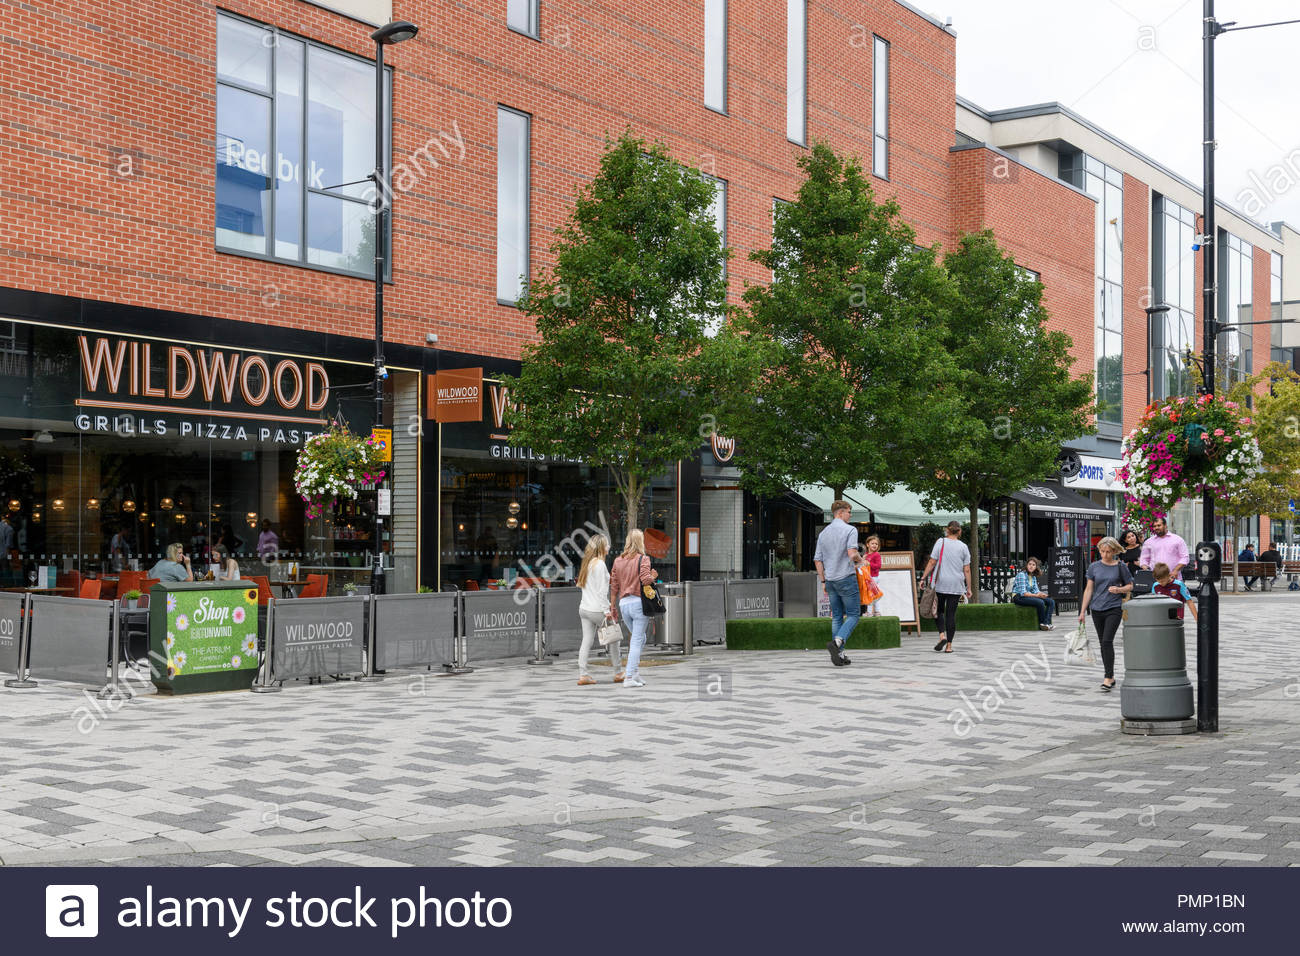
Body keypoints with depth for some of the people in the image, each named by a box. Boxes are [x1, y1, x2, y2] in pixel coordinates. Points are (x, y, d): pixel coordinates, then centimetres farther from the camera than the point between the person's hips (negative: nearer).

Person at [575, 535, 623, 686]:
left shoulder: (587, 563, 14)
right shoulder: (599, 564, -13)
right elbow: (601, 591, -18)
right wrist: (606, 611, -16)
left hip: (584, 608, 8)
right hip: (597, 609, -8)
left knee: (586, 641, 5)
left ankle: (582, 675, 0)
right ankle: (618, 673, 12)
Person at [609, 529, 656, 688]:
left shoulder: (618, 560, 10)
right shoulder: (643, 559, -5)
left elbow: (614, 586, 11)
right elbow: (646, 580, -19)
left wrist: (613, 608, 16)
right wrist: (653, 576, 3)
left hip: (623, 603, 5)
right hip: (639, 602, -5)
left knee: (639, 638, 19)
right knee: (637, 640, -2)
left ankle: (634, 671, 11)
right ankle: (629, 677, -6)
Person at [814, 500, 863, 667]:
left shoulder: (823, 533, 11)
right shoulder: (850, 530, -8)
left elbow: (818, 559, 11)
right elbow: (852, 554, -21)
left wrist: (823, 581, 16)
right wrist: (860, 560, 1)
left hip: (830, 580, 6)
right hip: (846, 578, -6)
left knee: (837, 617, 11)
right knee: (853, 614, 0)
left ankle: (839, 654, 8)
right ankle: (837, 642, -22)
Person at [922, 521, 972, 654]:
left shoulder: (941, 542, -1)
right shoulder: (963, 547, 3)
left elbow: (932, 562, -5)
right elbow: (967, 570, 3)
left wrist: (924, 578, 2)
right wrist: (968, 588, 10)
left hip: (940, 583, -1)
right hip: (956, 585, 1)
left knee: (939, 610, 13)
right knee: (951, 613, 5)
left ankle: (942, 635, -8)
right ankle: (949, 645, 4)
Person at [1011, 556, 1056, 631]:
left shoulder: (1033, 577, 13)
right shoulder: (1021, 575, -14)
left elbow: (1036, 590, 10)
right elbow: (1023, 593, -21)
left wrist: (1041, 594, -14)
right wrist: (1037, 595, -27)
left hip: (1028, 596, 9)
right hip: (1018, 597, -9)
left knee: (1051, 601, -9)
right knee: (1040, 602, -31)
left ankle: (1046, 623, -24)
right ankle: (1042, 624, -15)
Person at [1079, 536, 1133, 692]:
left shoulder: (1121, 567, -1)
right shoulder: (1094, 567, 6)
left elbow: (1130, 586, 7)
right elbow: (1089, 589, 8)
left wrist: (1119, 589, -15)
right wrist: (1083, 611, 5)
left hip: (1114, 608, -4)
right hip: (1097, 609, 4)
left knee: (1107, 641, -15)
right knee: (1102, 643, 9)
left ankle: (1108, 678, -13)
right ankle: (1111, 677, 20)